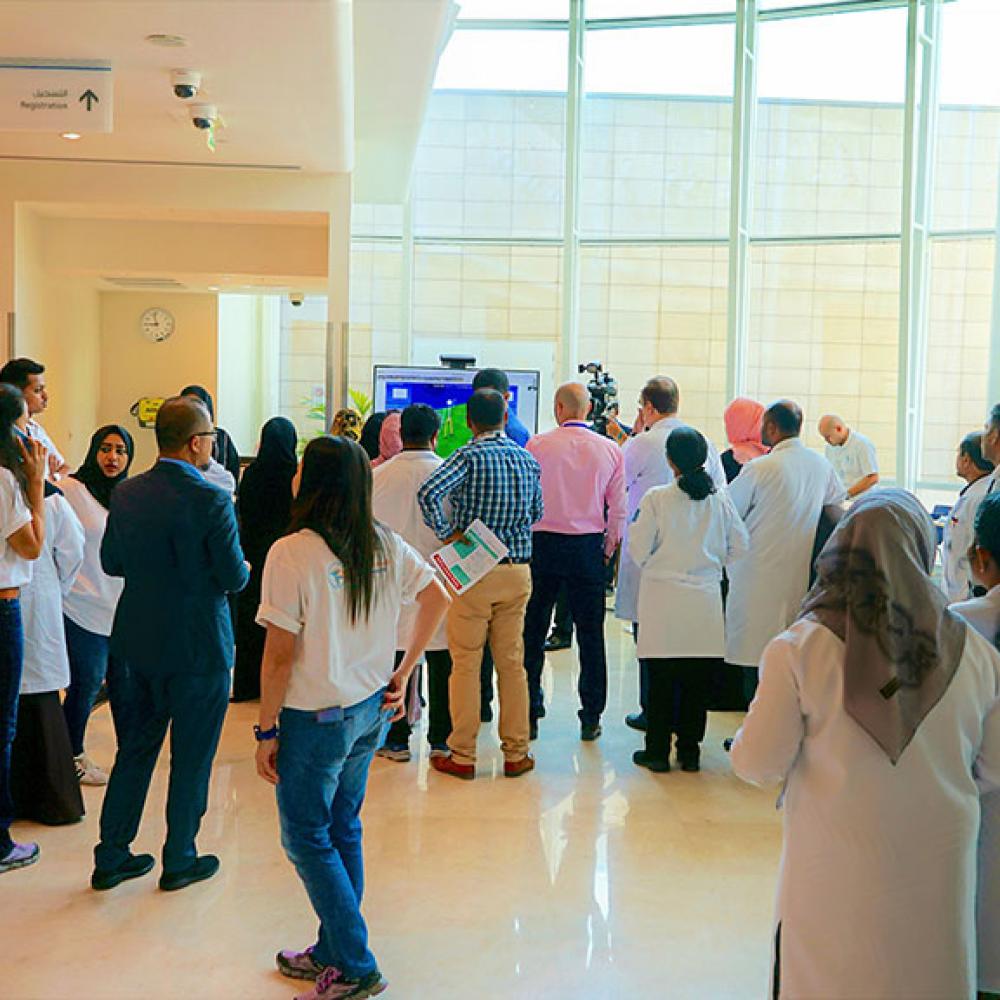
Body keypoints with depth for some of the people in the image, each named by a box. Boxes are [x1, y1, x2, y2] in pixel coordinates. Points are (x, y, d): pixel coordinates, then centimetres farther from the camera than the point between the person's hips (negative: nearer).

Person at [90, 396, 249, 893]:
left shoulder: (125, 494, -1)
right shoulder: (210, 500, -20)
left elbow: (110, 562, 8)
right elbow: (235, 578, -16)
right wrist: (221, 567, 5)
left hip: (141, 642, 6)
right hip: (198, 646, -6)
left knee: (136, 747, 19)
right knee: (191, 758, 10)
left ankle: (111, 856, 26)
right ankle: (179, 861, 22)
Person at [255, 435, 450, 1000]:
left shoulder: (292, 554, -18)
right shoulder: (386, 545, 0)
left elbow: (280, 655, -17)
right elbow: (438, 599, 7)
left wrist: (268, 730, -7)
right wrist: (403, 674, 11)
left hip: (317, 719, -6)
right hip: (370, 711, 7)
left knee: (307, 839, 9)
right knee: (343, 831, 18)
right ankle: (333, 953, 32)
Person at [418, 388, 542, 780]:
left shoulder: (468, 456, -11)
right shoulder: (528, 460, 5)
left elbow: (428, 492, -26)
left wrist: (447, 532, -16)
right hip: (518, 571, 4)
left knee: (466, 664, 5)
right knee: (512, 663, 12)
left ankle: (463, 756, 11)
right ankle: (516, 754, 18)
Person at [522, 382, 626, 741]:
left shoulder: (537, 444, -5)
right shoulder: (610, 450, 1)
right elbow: (619, 507, 3)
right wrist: (609, 547, 14)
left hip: (543, 543, -1)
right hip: (588, 546, 1)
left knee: (533, 631, 8)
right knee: (590, 634, 8)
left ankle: (529, 715, 11)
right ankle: (591, 718, 11)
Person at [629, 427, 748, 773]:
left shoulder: (657, 498, -10)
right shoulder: (719, 499, -1)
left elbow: (638, 548, -7)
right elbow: (740, 545, 6)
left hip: (663, 597, -2)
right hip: (705, 598, 3)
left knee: (661, 679, 5)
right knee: (697, 679, 10)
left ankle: (658, 750, 12)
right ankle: (690, 750, 18)